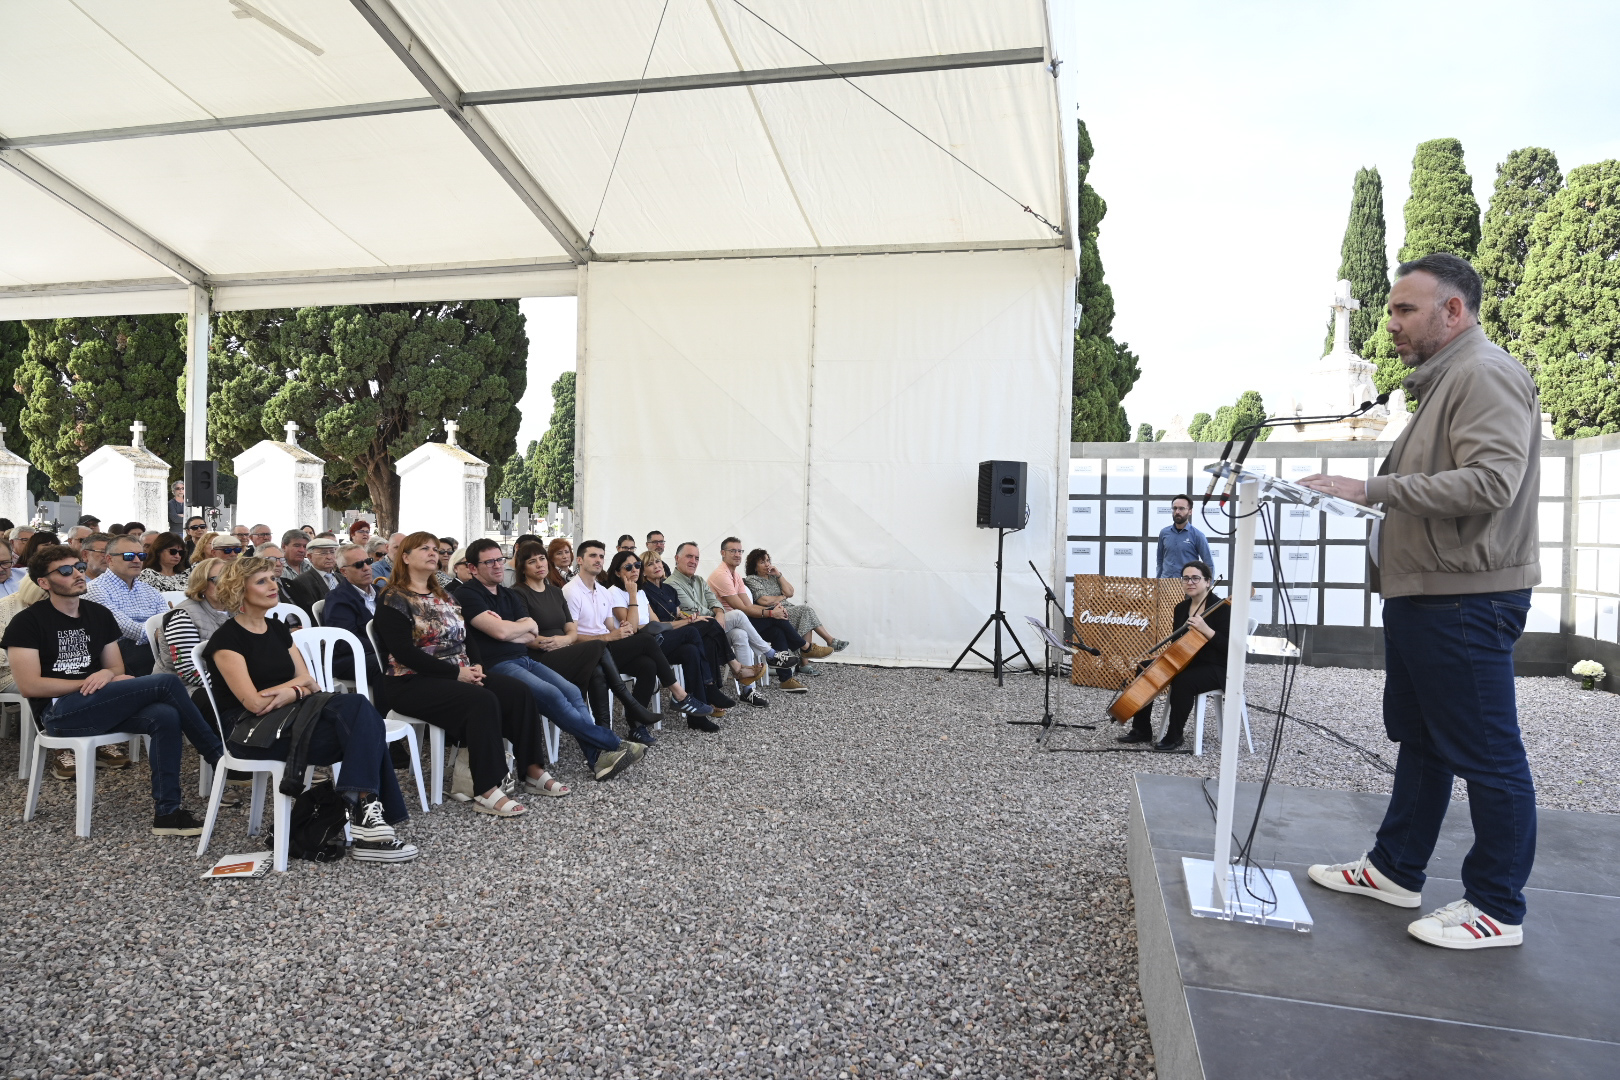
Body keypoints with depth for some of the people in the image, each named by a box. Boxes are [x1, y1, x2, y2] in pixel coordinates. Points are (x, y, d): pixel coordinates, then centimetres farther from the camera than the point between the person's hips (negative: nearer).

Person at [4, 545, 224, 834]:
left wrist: (106, 674, -9)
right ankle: (220, 757, -13)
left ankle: (166, 812, -24)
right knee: (166, 683, -24)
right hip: (58, 712, -6)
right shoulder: (27, 622, -2)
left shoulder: (99, 614, 15)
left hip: (99, 705, 6)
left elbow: (116, 667, 16)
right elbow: (28, 686, -10)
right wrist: (89, 682, -12)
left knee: (165, 716, -28)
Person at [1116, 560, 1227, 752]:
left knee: (1182, 681, -36)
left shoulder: (1222, 608, -13)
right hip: (1186, 663, 8)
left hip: (1215, 669, -8)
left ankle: (1174, 737, -19)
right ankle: (1142, 730, 2)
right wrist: (1178, 627, -5)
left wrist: (1205, 629, -31)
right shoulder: (1181, 608, 8)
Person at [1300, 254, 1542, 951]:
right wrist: (1373, 495, 11)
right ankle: (1395, 869, 29)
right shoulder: (1444, 383, 20)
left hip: (1466, 602, -11)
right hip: (1422, 597, 11)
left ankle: (1498, 909, 10)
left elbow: (1491, 480, -26)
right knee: (1419, 741, 18)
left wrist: (1375, 489, -26)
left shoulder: (1487, 376, -12)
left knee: (1487, 755, -1)